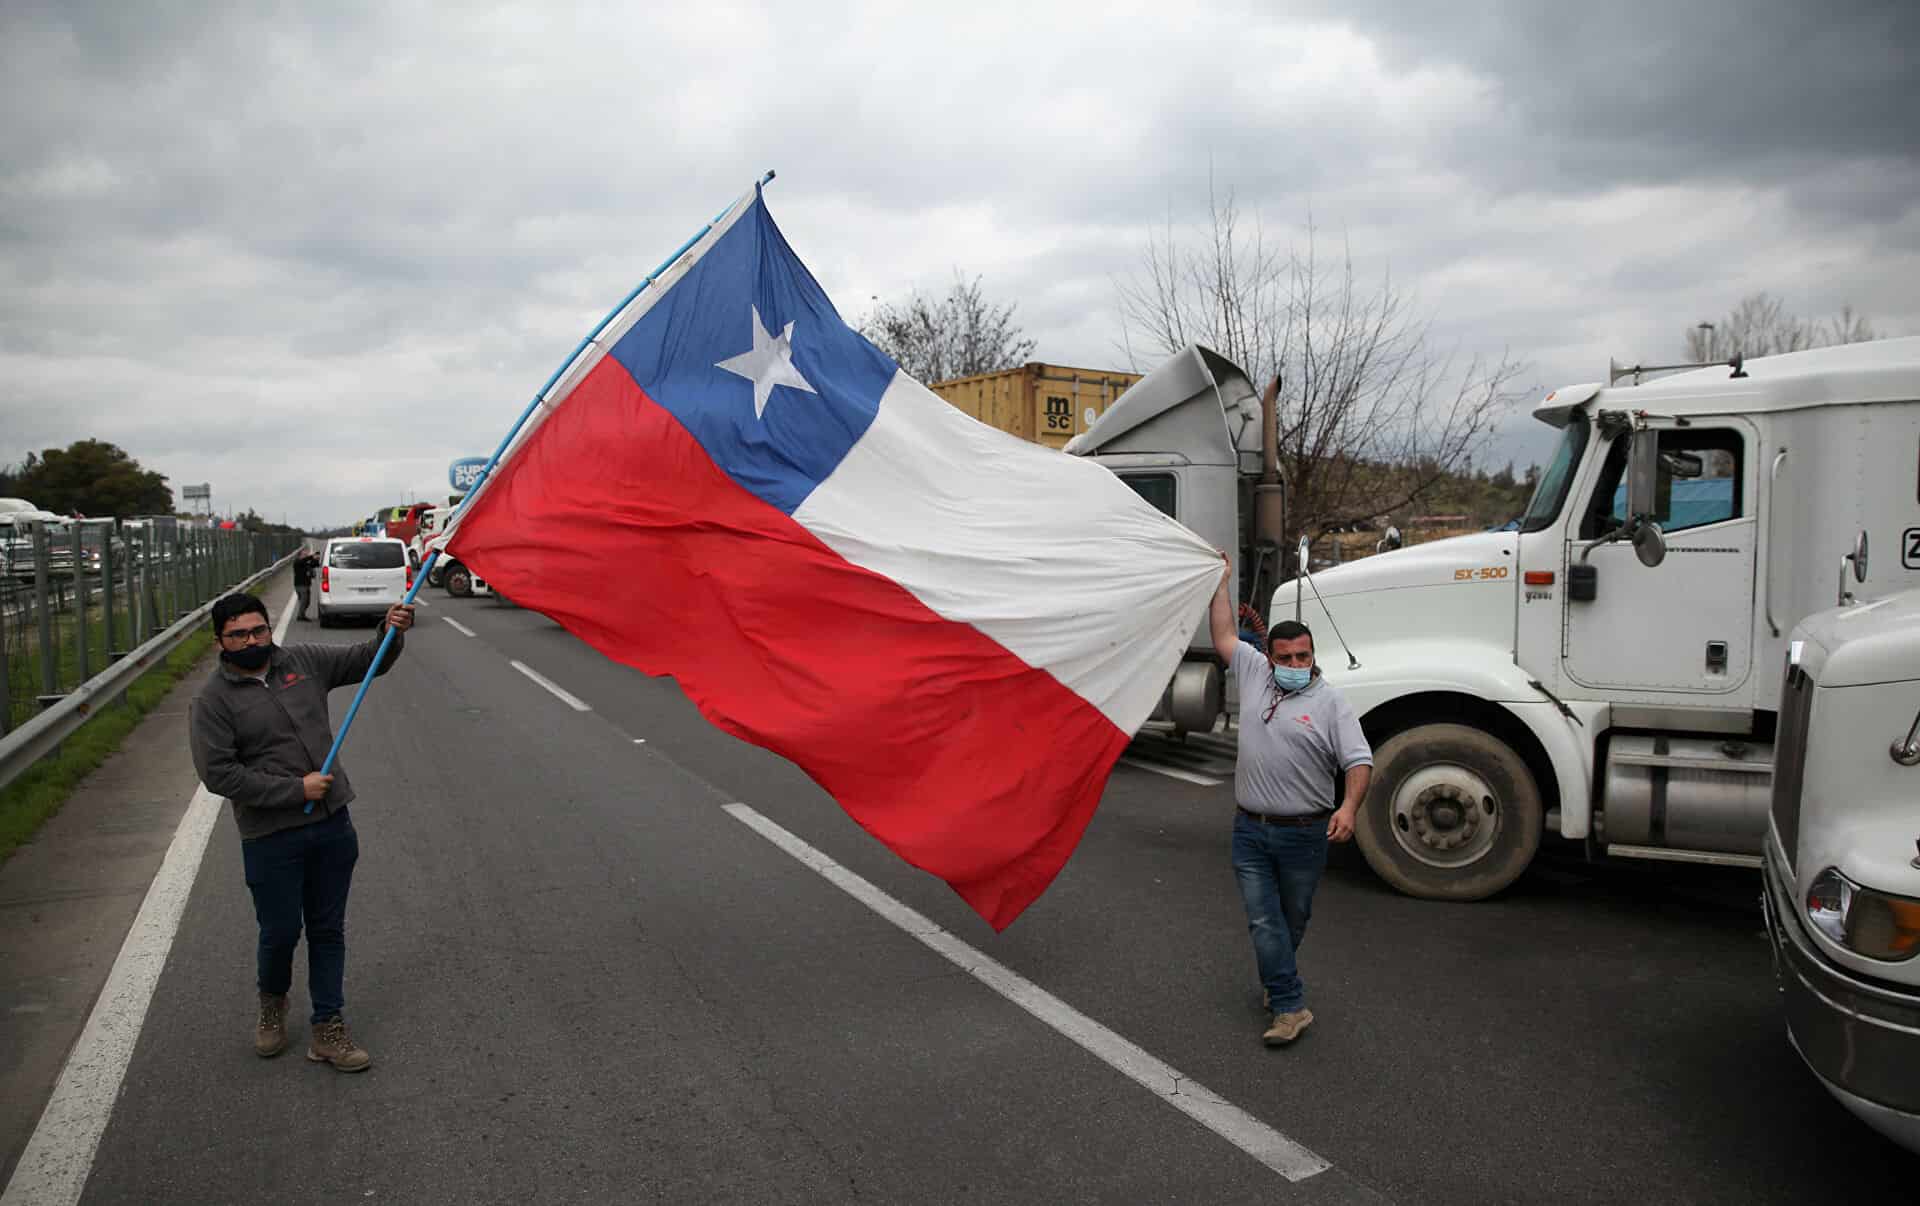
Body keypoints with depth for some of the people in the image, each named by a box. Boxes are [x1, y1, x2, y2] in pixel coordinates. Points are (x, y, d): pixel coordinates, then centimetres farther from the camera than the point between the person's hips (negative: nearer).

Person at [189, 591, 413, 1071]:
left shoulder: (303, 661, 4)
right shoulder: (213, 701, -7)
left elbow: (366, 660, 10)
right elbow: (218, 773, -14)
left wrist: (391, 632, -12)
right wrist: (296, 789, -17)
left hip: (333, 825, 4)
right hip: (271, 838, -3)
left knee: (328, 931, 10)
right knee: (281, 933, 7)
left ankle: (328, 1030, 22)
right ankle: (272, 1001, 39)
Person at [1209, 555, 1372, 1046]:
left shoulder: (1330, 703, -6)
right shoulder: (1253, 674, 4)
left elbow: (1359, 761, -13)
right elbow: (1223, 635, 11)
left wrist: (1349, 808, -29)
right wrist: (1221, 582, 11)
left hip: (1303, 834, -2)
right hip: (1250, 830, 2)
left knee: (1294, 919, 15)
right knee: (1263, 921, -2)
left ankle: (1278, 980, 38)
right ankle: (1290, 1007, 4)